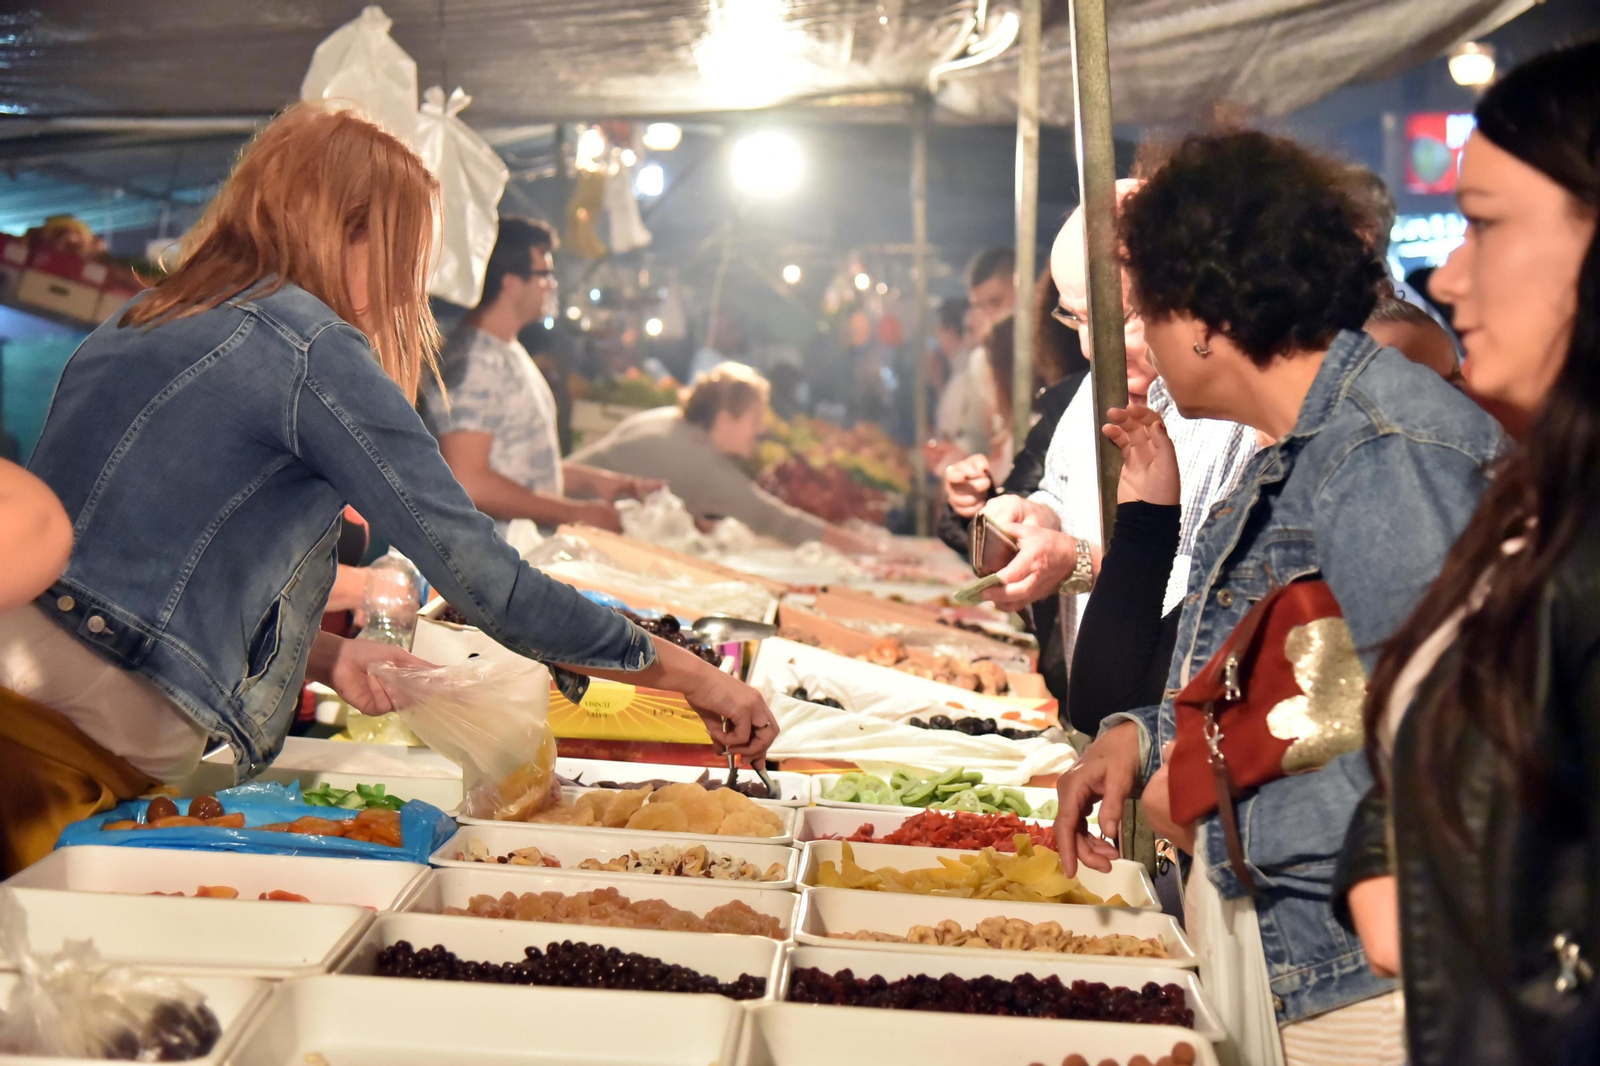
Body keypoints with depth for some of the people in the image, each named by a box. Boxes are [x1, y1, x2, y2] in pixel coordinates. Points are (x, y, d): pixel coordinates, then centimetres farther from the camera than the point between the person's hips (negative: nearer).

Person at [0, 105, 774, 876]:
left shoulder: (139, 323, 16)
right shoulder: (311, 345, -9)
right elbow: (489, 586, -10)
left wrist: (325, 654, 17)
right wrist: (692, 675, 0)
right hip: (92, 742, -8)